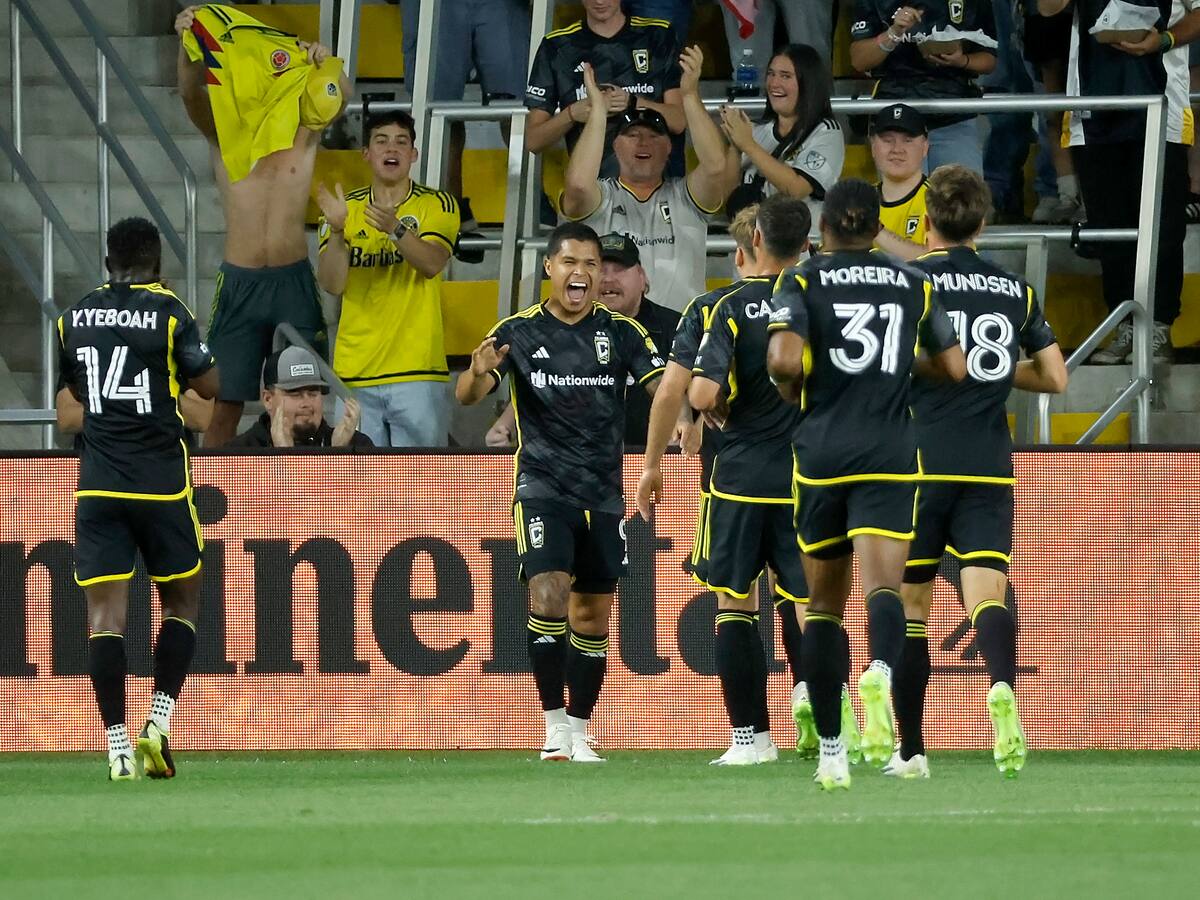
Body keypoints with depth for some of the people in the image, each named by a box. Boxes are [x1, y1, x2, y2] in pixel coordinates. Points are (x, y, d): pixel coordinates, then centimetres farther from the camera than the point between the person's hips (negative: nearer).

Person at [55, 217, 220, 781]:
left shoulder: (75, 318, 7)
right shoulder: (168, 314, -7)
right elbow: (209, 387, -2)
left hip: (98, 484, 2)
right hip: (161, 484, -2)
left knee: (105, 612, -2)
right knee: (181, 601, 13)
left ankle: (117, 745, -10)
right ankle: (159, 722, -2)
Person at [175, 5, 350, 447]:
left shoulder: (305, 133, 7)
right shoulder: (224, 136, 4)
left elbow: (340, 95, -8)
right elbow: (191, 94, -11)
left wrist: (325, 64, -29)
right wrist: (187, 45, -29)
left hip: (295, 281, 1)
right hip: (240, 282, -1)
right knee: (224, 402, -2)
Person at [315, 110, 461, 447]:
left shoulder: (437, 205, 3)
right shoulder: (348, 207, 9)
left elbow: (432, 264, -15)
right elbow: (332, 283, -2)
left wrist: (396, 229, -33)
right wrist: (336, 230, -19)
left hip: (417, 368, -2)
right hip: (355, 368, 2)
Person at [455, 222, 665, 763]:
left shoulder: (620, 332, 2)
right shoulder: (519, 332, -1)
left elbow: (663, 386, -7)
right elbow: (468, 395, -9)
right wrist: (478, 373, -33)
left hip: (603, 491, 3)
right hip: (542, 486, -3)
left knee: (592, 613, 6)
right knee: (548, 593, -20)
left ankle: (579, 732, 17)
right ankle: (555, 724, -13)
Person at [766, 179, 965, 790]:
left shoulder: (802, 281, 2)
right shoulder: (912, 284, 10)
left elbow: (783, 360, -14)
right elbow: (955, 370, 12)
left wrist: (792, 389, 8)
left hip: (822, 451, 0)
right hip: (890, 453, 0)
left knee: (824, 603, 13)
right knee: (883, 585, -15)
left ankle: (830, 749, 14)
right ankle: (880, 672, -49)